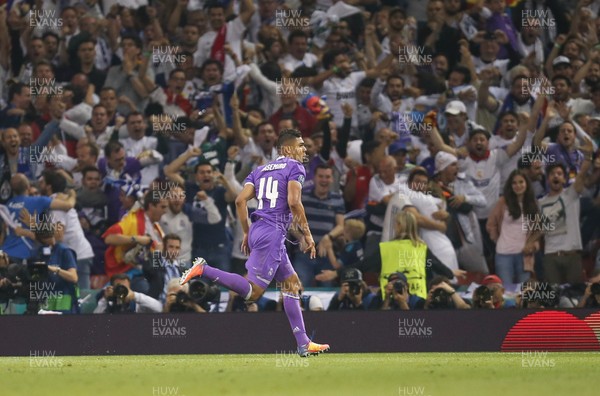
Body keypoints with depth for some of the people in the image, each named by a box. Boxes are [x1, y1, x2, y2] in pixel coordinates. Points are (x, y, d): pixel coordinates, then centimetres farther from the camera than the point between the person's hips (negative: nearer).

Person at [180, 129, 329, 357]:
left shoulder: (260, 170, 20)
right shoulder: (295, 168, -1)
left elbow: (240, 200, 11)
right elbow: (294, 203, -14)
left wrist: (247, 234, 18)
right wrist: (307, 235, -7)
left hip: (256, 231, 9)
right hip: (272, 234, -9)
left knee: (291, 283, 15)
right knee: (253, 292, -12)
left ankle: (303, 344, 13)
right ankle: (203, 270, -19)